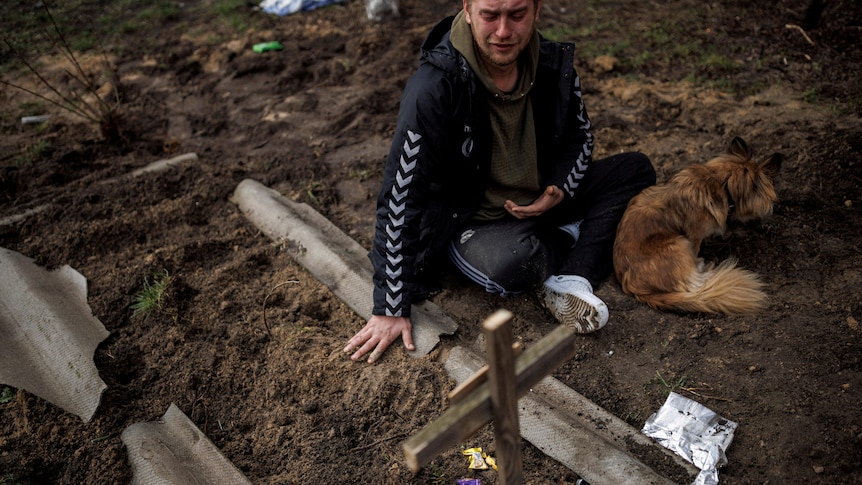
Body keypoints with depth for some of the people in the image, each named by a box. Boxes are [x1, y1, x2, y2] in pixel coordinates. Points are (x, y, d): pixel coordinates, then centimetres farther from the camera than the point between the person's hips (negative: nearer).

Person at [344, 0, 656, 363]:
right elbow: (400, 198, -28)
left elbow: (579, 135, 9)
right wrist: (391, 309, -27)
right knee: (517, 260, -38)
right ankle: (579, 238, -3)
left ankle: (571, 280, -18)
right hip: (470, 221, -6)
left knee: (636, 169, -3)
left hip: (539, 203, 6)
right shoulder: (434, 85, -27)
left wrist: (560, 189, -14)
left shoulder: (553, 62, -10)